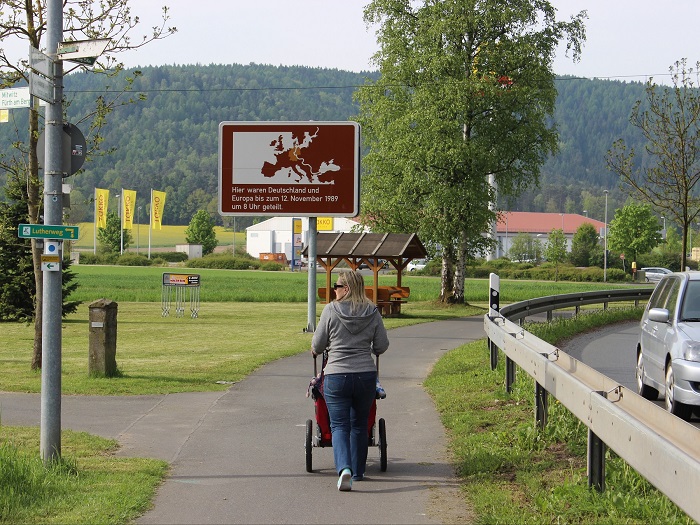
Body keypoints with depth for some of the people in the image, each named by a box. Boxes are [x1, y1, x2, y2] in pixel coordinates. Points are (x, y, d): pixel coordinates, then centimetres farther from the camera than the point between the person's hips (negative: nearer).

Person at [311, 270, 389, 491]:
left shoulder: (331, 311, -5)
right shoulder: (372, 312, 1)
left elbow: (317, 346, 2)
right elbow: (382, 346, 7)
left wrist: (315, 351, 25)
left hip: (336, 376, -3)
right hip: (366, 376, 3)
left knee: (339, 425, 1)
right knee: (359, 424, 18)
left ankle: (344, 468, -21)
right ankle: (358, 472, 28)